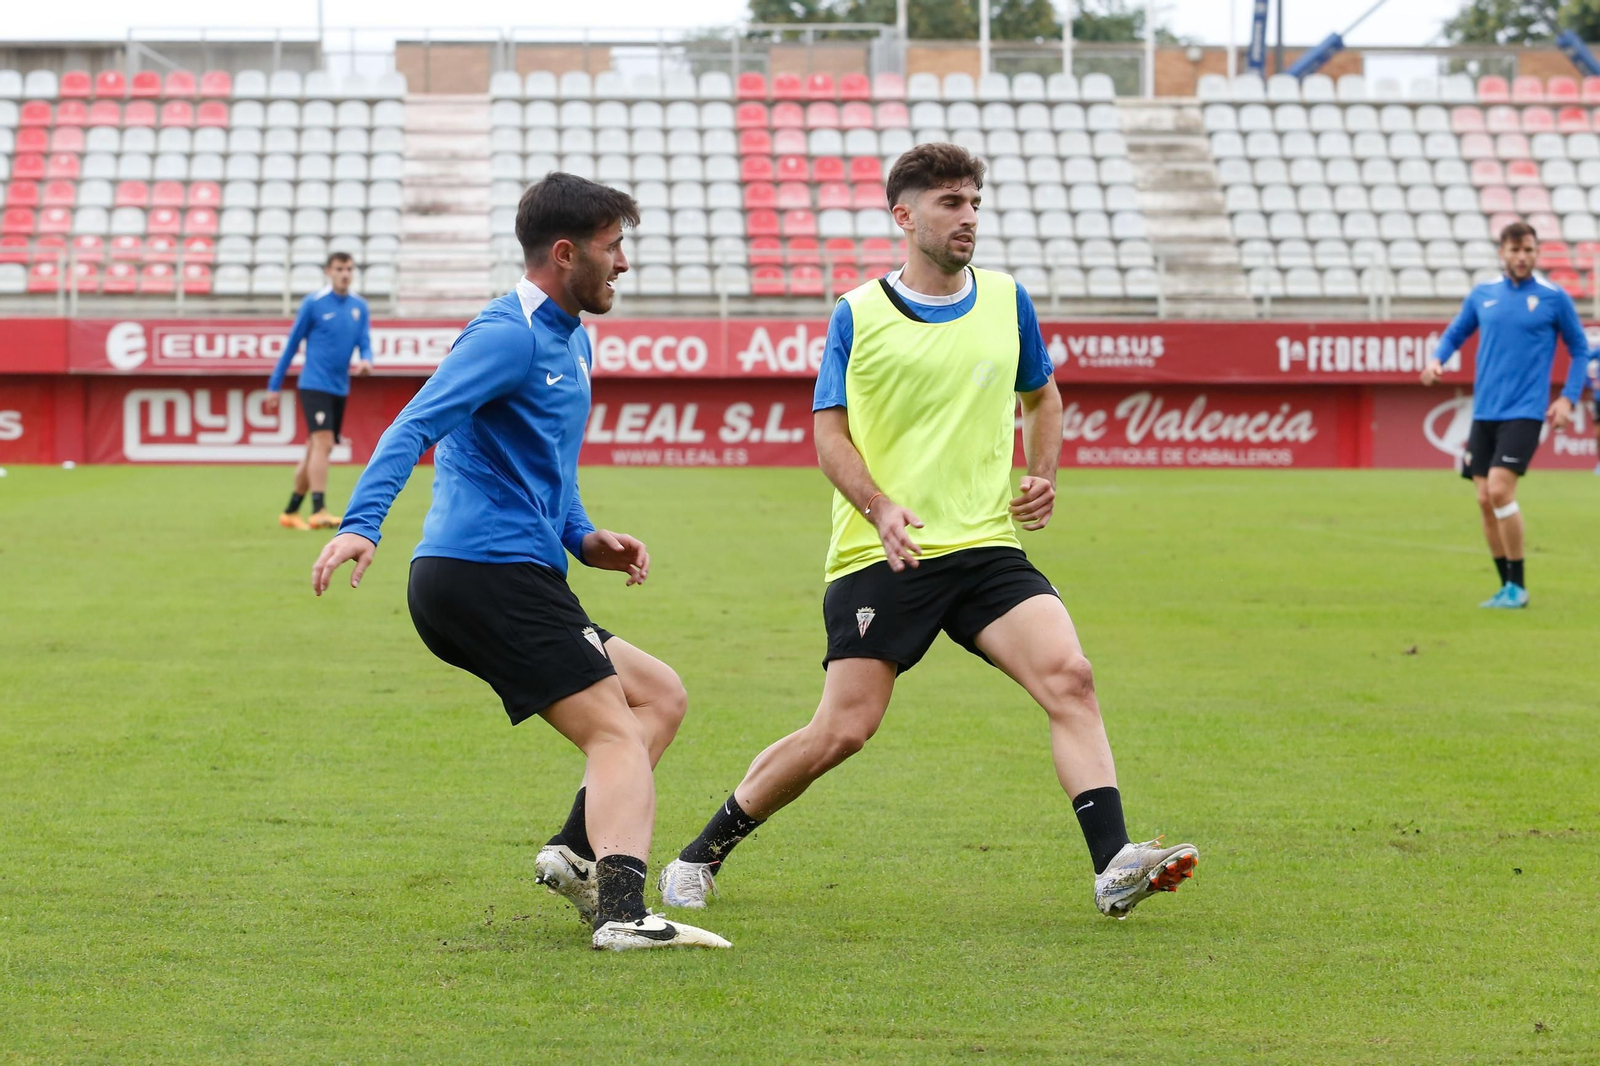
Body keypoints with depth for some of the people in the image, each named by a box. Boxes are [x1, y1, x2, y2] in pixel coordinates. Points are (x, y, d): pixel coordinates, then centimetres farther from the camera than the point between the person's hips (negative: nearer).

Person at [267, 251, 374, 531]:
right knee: (323, 443, -19)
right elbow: (292, 345, -1)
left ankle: (291, 512, 20)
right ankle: (318, 511, -24)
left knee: (315, 450, 10)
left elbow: (365, 343, 5)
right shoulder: (313, 304, -6)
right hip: (315, 384, -6)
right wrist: (275, 385, 1)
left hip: (340, 388, 6)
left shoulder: (359, 307, 8)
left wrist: (366, 361, -20)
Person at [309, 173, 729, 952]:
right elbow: (414, 428, -22)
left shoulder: (571, 340, 22)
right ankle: (620, 909, -28)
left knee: (658, 694, 14)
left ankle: (579, 850, 0)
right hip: (492, 573, -10)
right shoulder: (509, 335, -10)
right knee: (617, 734, -14)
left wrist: (585, 541, 15)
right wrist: (361, 525, -36)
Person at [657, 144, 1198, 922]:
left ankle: (1114, 866, -23)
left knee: (1068, 676, -19)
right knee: (843, 730, -7)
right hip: (879, 557, -3)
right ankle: (701, 854, 13)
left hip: (986, 546, 3)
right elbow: (829, 433, 1)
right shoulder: (858, 316, 0)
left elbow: (1042, 396, 26)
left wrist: (1042, 475, 8)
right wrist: (879, 508, -16)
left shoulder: (1006, 302, 10)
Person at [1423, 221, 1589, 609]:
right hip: (1484, 413, 5)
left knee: (1499, 489, -18)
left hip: (1524, 412, -5)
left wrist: (1568, 398, -3)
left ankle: (1518, 586, -8)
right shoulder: (1482, 295, 8)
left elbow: (1580, 350, 7)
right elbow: (1455, 333, 20)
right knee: (1485, 501, 3)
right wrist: (1436, 359, 0)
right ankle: (1507, 587, 14)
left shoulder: (1554, 298, -2)